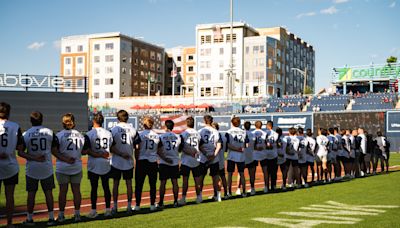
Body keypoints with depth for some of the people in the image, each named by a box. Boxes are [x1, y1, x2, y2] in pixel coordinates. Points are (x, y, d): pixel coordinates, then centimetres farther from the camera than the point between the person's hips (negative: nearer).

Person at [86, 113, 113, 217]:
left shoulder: (89, 134, -9)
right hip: (106, 163, 3)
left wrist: (98, 155, -10)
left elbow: (87, 150, -13)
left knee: (94, 188, 3)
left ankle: (93, 210, 8)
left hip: (93, 164, -3)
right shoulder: (108, 133, 2)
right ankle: (108, 209, 13)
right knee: (106, 187, 9)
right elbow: (111, 148, 3)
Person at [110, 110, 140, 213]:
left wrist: (120, 154, -10)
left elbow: (111, 147, -12)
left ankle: (115, 206, 13)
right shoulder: (133, 130, -2)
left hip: (116, 162, -1)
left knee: (116, 183, 7)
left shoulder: (114, 130, -6)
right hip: (129, 162, 1)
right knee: (129, 183, 8)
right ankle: (129, 206, 11)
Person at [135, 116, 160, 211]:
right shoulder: (157, 136, 2)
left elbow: (137, 150, -7)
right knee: (153, 184, 10)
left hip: (141, 161, -2)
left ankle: (137, 205, 7)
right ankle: (152, 205, 13)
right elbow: (158, 151, 6)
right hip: (153, 162, 3)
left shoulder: (140, 134, -7)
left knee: (139, 184, 5)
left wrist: (137, 160, 4)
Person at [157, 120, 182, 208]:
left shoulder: (161, 137, -8)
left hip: (164, 162, -3)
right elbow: (180, 149, 11)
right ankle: (175, 201, 13)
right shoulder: (178, 137, 2)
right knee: (175, 182, 9)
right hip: (175, 162, 3)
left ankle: (161, 202, 5)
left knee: (163, 182, 2)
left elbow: (159, 151, -12)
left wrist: (165, 158, -4)